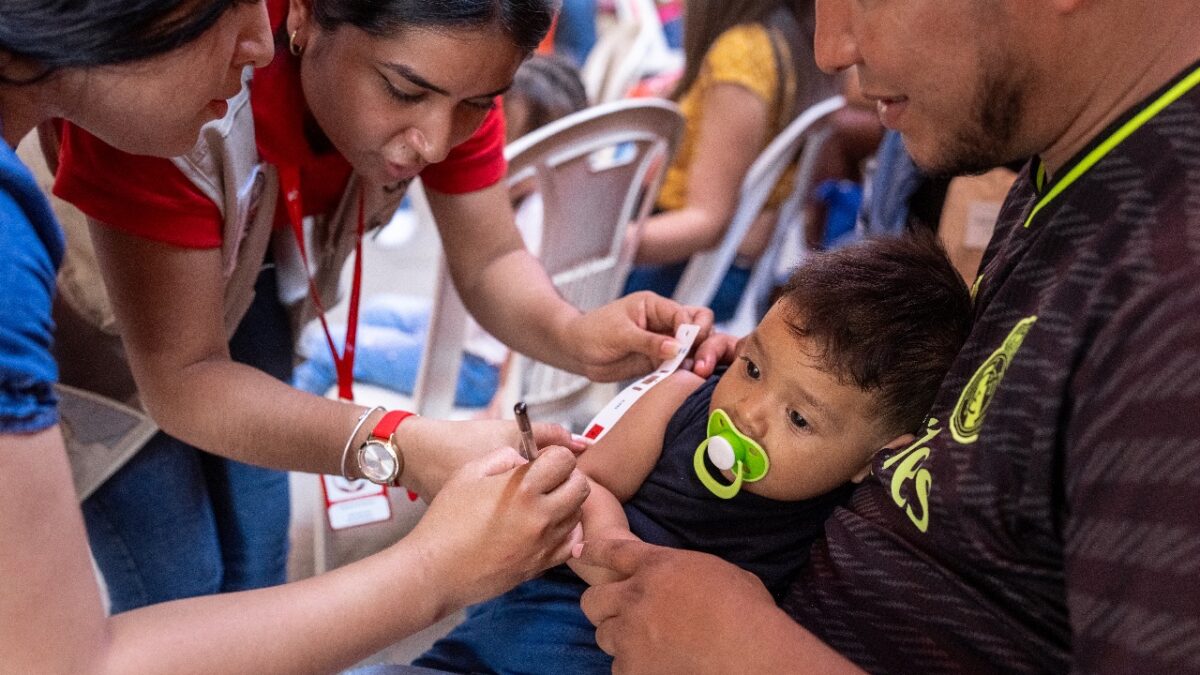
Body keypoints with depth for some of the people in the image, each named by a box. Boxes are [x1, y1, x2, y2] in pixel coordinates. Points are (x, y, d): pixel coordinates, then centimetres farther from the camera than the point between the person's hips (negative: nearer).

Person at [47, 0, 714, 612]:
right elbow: (180, 376, -36)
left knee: (255, 559, 6)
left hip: (242, 278, 4)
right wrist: (404, 448, -50)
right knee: (180, 587, -6)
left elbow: (491, 261, -15)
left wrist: (572, 334, -38)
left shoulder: (447, 67, -24)